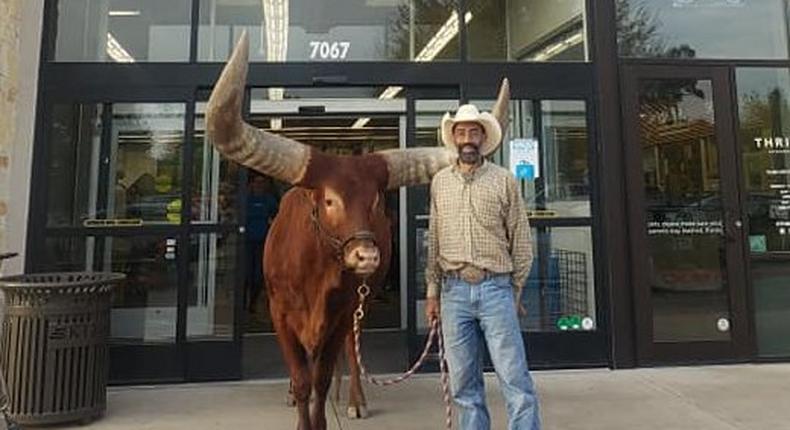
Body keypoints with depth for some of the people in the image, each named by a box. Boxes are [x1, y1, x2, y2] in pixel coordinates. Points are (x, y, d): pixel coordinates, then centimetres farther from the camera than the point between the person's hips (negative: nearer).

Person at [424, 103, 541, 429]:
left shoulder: (504, 181, 2)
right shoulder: (440, 182, 11)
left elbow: (521, 241, 5)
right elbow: (433, 241, 12)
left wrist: (516, 290, 4)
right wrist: (432, 292, 10)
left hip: (496, 287, -2)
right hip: (454, 290, 3)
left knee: (515, 378, -2)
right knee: (464, 383, 9)